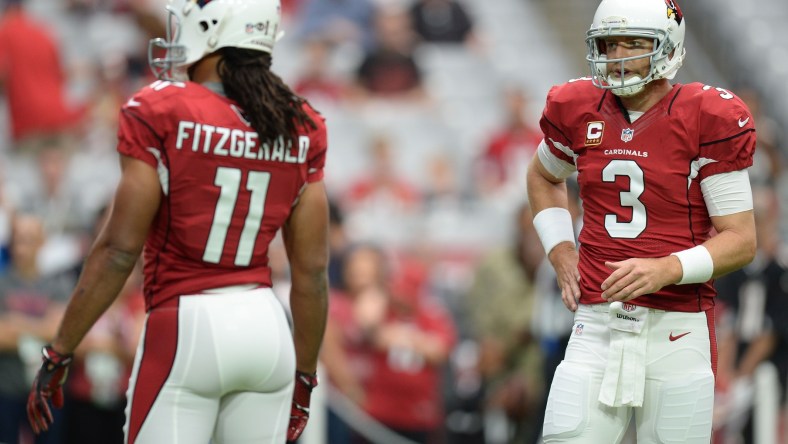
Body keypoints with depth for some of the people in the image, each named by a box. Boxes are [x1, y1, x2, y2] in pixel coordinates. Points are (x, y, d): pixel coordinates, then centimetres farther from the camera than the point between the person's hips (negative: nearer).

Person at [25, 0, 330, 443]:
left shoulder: (161, 113, -8)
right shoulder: (301, 128, 5)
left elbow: (119, 251, -9)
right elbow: (312, 269, 7)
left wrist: (58, 354, -2)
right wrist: (304, 377, 18)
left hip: (187, 330, -5)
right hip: (267, 328, 5)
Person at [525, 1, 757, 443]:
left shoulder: (707, 120, -7)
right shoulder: (577, 112, 6)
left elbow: (742, 239, -6)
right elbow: (543, 178, 29)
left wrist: (664, 270, -21)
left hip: (676, 330, -3)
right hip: (597, 327, 3)